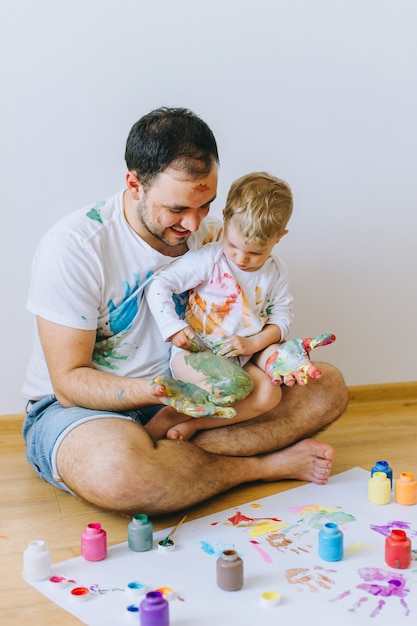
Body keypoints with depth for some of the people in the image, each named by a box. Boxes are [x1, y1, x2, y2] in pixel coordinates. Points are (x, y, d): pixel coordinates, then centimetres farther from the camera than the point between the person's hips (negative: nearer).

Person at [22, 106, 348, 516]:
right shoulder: (73, 246, -20)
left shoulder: (205, 231, -2)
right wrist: (154, 391, -35)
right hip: (74, 407, -5)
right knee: (117, 472, -43)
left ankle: (172, 447, -21)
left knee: (326, 387, -8)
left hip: (184, 395, 5)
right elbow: (69, 381, -18)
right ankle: (267, 465, -15)